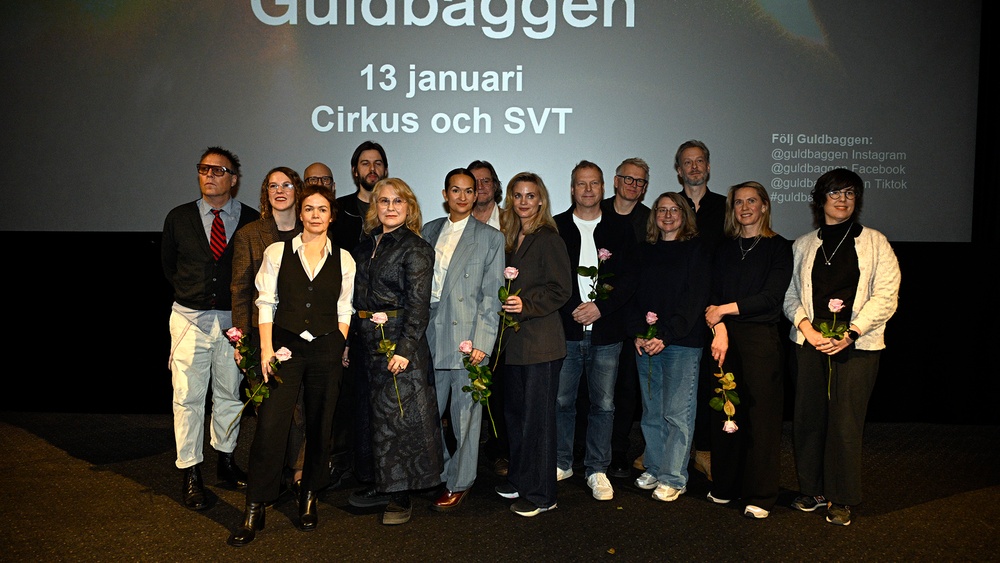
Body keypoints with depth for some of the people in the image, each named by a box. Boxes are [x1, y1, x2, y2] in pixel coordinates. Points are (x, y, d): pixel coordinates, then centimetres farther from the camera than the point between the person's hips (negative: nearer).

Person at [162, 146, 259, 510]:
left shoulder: (251, 220, 0)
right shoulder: (179, 218, 4)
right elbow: (167, 264, 15)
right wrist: (189, 292, 8)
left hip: (233, 318, 0)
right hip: (190, 317, 0)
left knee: (229, 394, 12)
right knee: (188, 397, 1)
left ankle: (226, 462, 29)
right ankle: (191, 474, 13)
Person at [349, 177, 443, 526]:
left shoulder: (416, 248, -9)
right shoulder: (366, 245, 12)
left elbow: (418, 306, -14)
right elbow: (356, 297, 13)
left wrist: (404, 349, -20)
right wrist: (348, 341, 8)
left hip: (399, 341, -7)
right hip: (365, 341, 7)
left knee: (398, 416, -1)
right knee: (374, 414, 14)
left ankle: (401, 496, 10)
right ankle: (383, 485, 28)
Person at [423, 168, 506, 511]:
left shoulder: (490, 238, 1)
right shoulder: (430, 231, 12)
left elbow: (491, 295, -4)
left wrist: (482, 342, -11)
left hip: (467, 337, -4)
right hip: (431, 335, 4)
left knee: (465, 415, 4)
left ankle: (459, 483, 19)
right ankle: (439, 473, 31)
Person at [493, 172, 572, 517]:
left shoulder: (548, 239, -9)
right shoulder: (510, 238, 13)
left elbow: (561, 290, -13)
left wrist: (526, 305, -22)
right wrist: (505, 303, 7)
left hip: (540, 341, -8)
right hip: (513, 339, 8)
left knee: (537, 416, -1)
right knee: (514, 411, 15)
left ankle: (540, 494, 9)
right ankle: (519, 479, 30)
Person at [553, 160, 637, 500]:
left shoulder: (620, 229, 8)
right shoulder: (555, 227, 6)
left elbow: (629, 278, 2)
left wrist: (601, 306, -11)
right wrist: (572, 309, -9)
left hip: (606, 332, 1)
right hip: (565, 330, 0)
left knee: (603, 404, 5)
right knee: (561, 401, 6)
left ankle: (597, 470, 18)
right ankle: (561, 463, 23)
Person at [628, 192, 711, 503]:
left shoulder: (696, 250, 1)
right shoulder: (645, 251, 16)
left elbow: (695, 298, -7)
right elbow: (635, 294, 12)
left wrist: (665, 335, -15)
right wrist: (638, 333, -4)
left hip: (682, 342, -4)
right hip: (646, 343, 5)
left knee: (677, 413, -3)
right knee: (652, 412, 9)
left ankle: (673, 479, 4)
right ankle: (653, 469, 19)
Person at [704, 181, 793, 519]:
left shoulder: (778, 247, 3)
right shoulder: (725, 248, 14)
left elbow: (772, 297, -7)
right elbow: (713, 294, 5)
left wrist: (726, 309, -9)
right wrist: (719, 329, -12)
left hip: (761, 338, -3)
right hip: (725, 338, 3)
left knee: (761, 414, -1)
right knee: (725, 412, 5)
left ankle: (760, 496, 8)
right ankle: (725, 486, 18)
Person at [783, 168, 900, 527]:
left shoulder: (874, 242, 6)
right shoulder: (803, 245, 14)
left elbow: (886, 295, -2)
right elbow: (790, 294, 11)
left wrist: (852, 333, -12)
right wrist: (805, 325, -8)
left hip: (856, 345, -2)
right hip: (810, 341, 3)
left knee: (845, 423, -3)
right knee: (809, 417, 4)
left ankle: (841, 499, 10)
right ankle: (812, 490, 19)